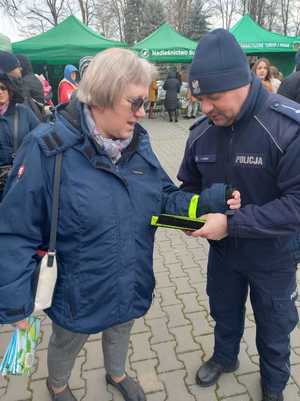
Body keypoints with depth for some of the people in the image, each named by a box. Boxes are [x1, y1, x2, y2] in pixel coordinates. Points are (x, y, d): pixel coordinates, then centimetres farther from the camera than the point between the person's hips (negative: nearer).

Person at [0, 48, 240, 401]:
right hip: (78, 292, -4)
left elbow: (165, 199, -2)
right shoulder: (48, 149, -26)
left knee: (120, 331, 32)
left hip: (131, 285, 5)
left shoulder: (137, 143, -8)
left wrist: (211, 199, -18)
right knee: (66, 344, 26)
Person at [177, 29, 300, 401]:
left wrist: (231, 223, -33)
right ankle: (225, 357, 59)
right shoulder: (201, 131, -10)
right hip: (222, 249, 4)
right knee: (224, 312, 28)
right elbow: (190, 185, 4)